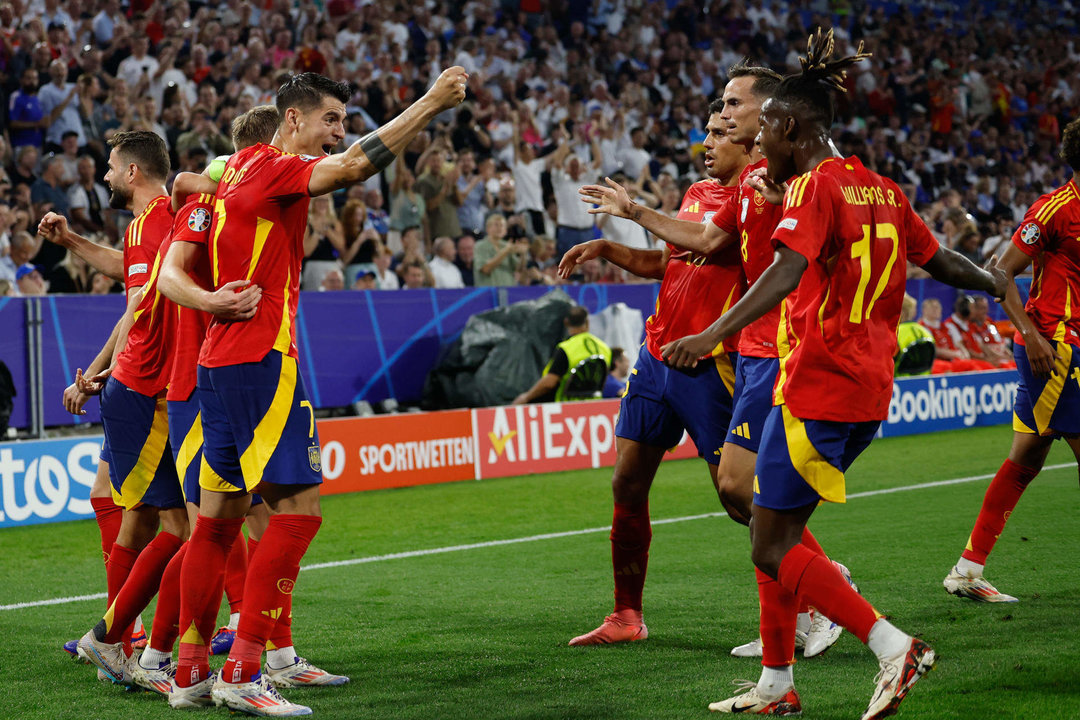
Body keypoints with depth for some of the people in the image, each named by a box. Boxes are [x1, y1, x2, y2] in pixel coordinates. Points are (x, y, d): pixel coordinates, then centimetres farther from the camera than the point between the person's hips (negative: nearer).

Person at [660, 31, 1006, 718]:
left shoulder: (814, 186, -11)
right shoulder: (883, 190, 13)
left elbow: (787, 271, -28)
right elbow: (939, 260, 25)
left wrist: (715, 333, -39)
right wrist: (993, 281, 46)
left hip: (817, 390, -9)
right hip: (870, 390, 9)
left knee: (771, 548, -5)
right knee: (778, 531, 16)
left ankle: (895, 646, -12)